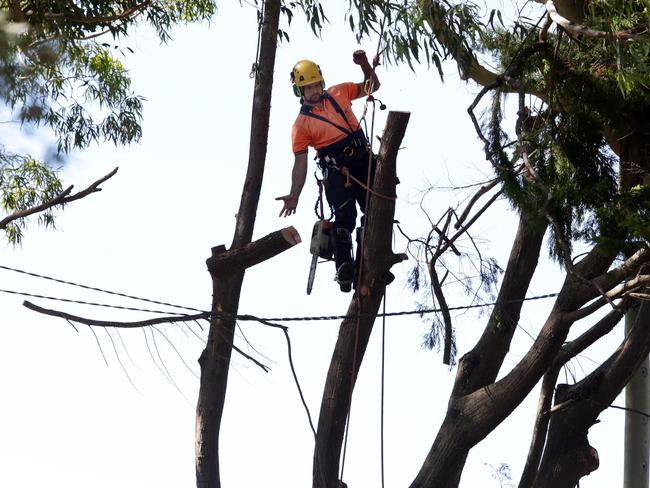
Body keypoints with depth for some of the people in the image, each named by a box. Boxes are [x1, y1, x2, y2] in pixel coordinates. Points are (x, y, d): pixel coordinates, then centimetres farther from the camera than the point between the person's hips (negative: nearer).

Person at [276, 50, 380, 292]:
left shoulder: (339, 93, 12)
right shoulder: (301, 124, 1)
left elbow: (371, 86, 21)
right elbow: (300, 163, 0)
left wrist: (365, 65, 1)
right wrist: (294, 195, -8)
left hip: (364, 161, 4)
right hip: (336, 170, -4)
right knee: (345, 216, -21)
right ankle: (344, 268, -25)